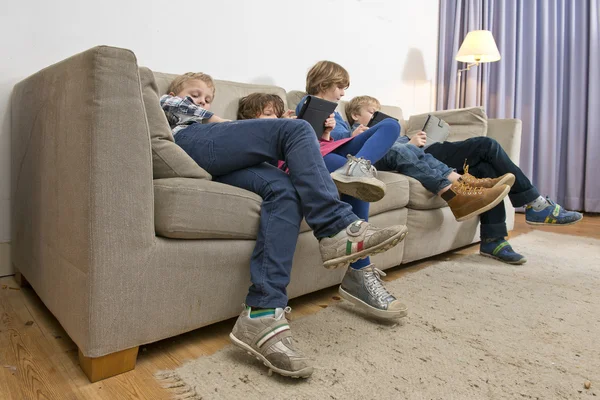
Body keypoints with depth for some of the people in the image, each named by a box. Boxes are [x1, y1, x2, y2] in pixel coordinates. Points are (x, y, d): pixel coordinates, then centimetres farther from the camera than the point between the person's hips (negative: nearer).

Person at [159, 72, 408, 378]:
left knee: (285, 189, -23)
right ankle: (338, 228, -27)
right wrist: (217, 121, 11)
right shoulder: (166, 103, 36)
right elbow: (171, 106, 7)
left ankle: (262, 314, -36)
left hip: (211, 166, 5)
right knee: (297, 129, -15)